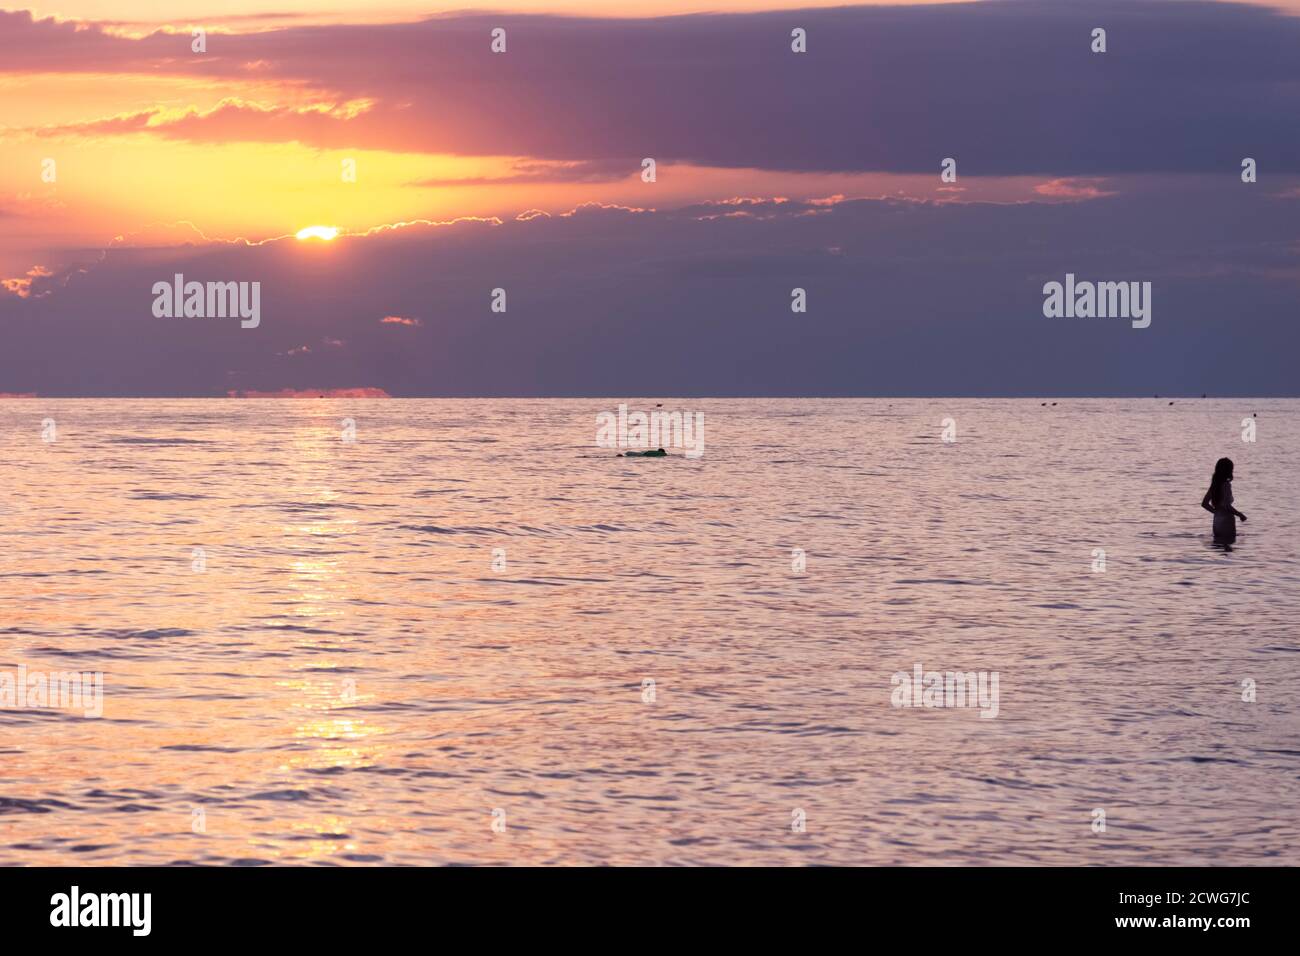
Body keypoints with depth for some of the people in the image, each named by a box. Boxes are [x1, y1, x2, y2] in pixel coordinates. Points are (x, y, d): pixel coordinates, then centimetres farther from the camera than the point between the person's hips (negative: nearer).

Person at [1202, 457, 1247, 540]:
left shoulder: (1215, 485, 8)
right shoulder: (1226, 484, -15)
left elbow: (1204, 504, 12)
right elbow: (1227, 506, -24)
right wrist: (1240, 515, -10)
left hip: (1217, 521, 8)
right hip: (1226, 521, -8)